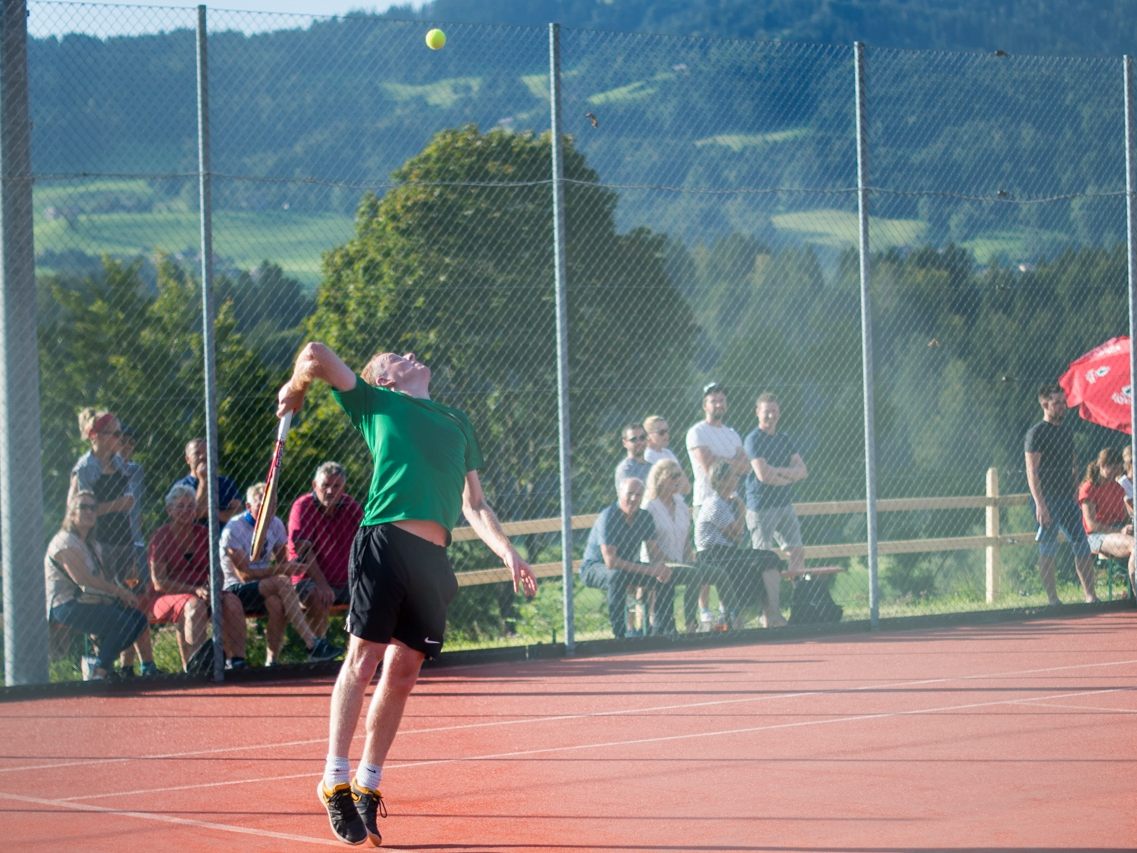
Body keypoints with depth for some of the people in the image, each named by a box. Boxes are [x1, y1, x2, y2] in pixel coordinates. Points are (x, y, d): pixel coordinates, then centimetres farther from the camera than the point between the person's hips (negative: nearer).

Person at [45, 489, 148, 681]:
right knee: (124, 621, -24)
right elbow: (82, 578, -19)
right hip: (65, 606, -9)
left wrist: (123, 593, -9)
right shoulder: (65, 542, -9)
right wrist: (119, 591, -18)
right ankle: (100, 672, -18)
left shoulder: (93, 546, 20)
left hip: (90, 602, 9)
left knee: (138, 619, -1)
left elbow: (102, 580, 12)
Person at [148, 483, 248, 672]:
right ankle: (196, 666, -46)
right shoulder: (161, 537, -6)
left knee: (232, 602, -23)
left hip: (201, 592, 5)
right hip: (166, 597, -5)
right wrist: (195, 590, -23)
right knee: (195, 605, -37)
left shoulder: (203, 534, 10)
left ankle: (236, 660, -25)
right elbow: (159, 583, -13)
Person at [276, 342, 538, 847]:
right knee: (363, 658, -9)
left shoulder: (457, 422, 29)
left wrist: (508, 553, 15)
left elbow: (474, 505, 27)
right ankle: (335, 780, -3)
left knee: (402, 673, 5)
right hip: (385, 538, -5)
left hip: (433, 559, 5)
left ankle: (368, 783, 15)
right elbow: (316, 356, 5)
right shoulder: (377, 403, 13)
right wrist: (294, 391, 24)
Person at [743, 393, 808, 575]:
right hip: (762, 507, -7)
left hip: (785, 505, 7)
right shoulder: (753, 440, -8)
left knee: (797, 551, 7)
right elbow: (763, 475, -18)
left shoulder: (784, 440, 14)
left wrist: (778, 471, -14)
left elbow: (802, 470, 4)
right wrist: (790, 476, -4)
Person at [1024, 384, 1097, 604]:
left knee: (1082, 546, 4)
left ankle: (1090, 595, 8)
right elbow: (1032, 471, -13)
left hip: (1067, 498, 7)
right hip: (1047, 500, -7)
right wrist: (1040, 504, -20)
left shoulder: (1065, 430, 16)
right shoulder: (1037, 433, -7)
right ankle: (1052, 599, 0)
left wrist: (1075, 494, 13)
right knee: (1048, 550, -3)